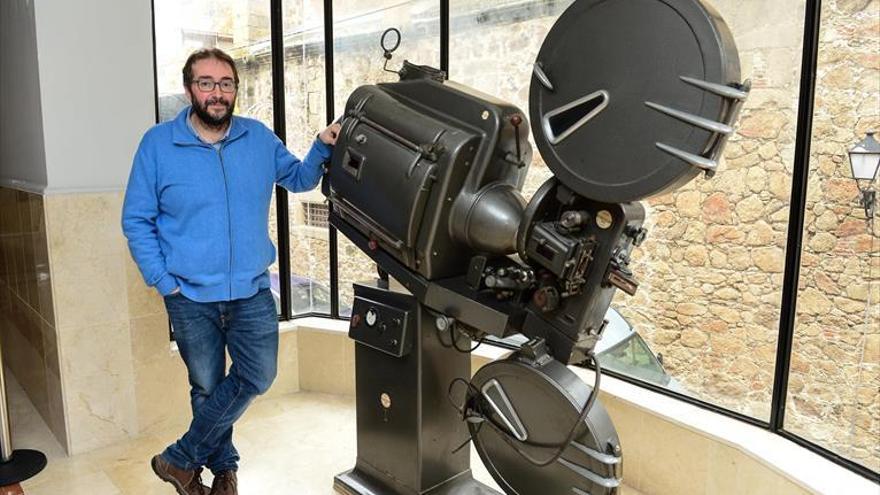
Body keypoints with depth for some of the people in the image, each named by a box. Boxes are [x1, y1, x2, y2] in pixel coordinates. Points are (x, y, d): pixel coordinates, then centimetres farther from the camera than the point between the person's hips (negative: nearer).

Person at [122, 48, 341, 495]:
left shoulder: (259, 138, 2)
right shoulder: (158, 144, -5)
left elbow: (298, 179, 15)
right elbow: (137, 220, -2)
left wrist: (322, 147, -5)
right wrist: (163, 281, -9)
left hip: (252, 292, 2)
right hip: (191, 297, -2)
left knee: (257, 378, 1)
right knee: (207, 387, 13)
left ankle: (182, 459, 22)